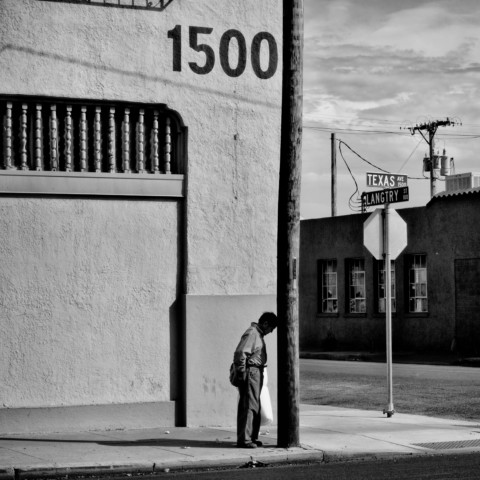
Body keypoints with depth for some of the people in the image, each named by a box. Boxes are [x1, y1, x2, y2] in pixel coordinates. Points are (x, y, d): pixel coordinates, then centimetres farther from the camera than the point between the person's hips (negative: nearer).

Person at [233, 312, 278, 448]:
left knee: (255, 406, 14)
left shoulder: (258, 334, 18)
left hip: (256, 373, 11)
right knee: (249, 406, -10)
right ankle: (244, 439, -9)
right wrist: (242, 372, -19)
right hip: (250, 372, -11)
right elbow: (240, 353, -23)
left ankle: (252, 437, 20)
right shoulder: (251, 333, -15)